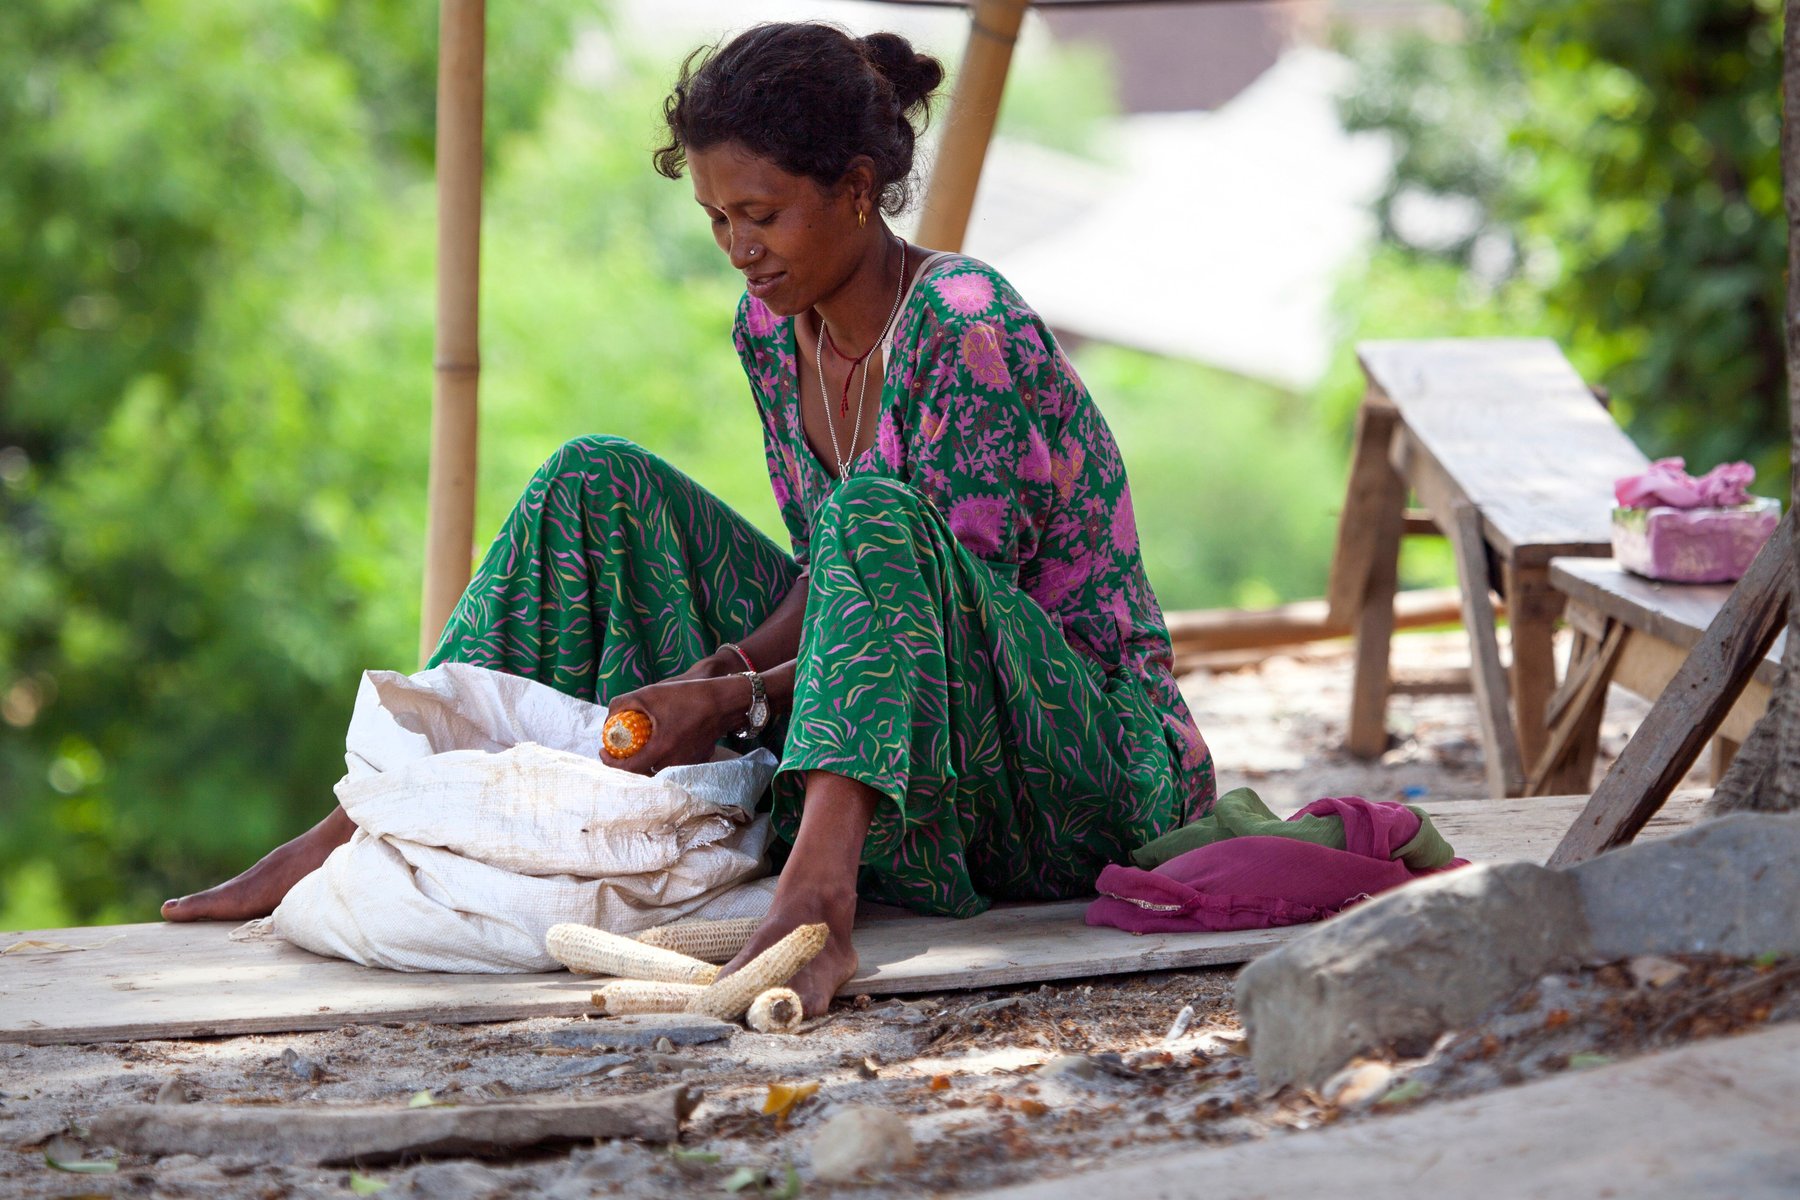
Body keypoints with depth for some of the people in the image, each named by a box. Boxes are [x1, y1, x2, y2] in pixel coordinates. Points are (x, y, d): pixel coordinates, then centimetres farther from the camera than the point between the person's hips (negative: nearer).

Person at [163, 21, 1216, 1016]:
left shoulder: (969, 326, -20)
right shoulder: (772, 325, 5)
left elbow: (953, 608, -21)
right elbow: (829, 572, 9)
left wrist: (735, 700, -27)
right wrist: (729, 663, -12)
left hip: (1086, 760, -7)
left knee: (873, 517, -36)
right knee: (600, 486, 0)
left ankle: (821, 895, -56)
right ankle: (369, 824, -5)